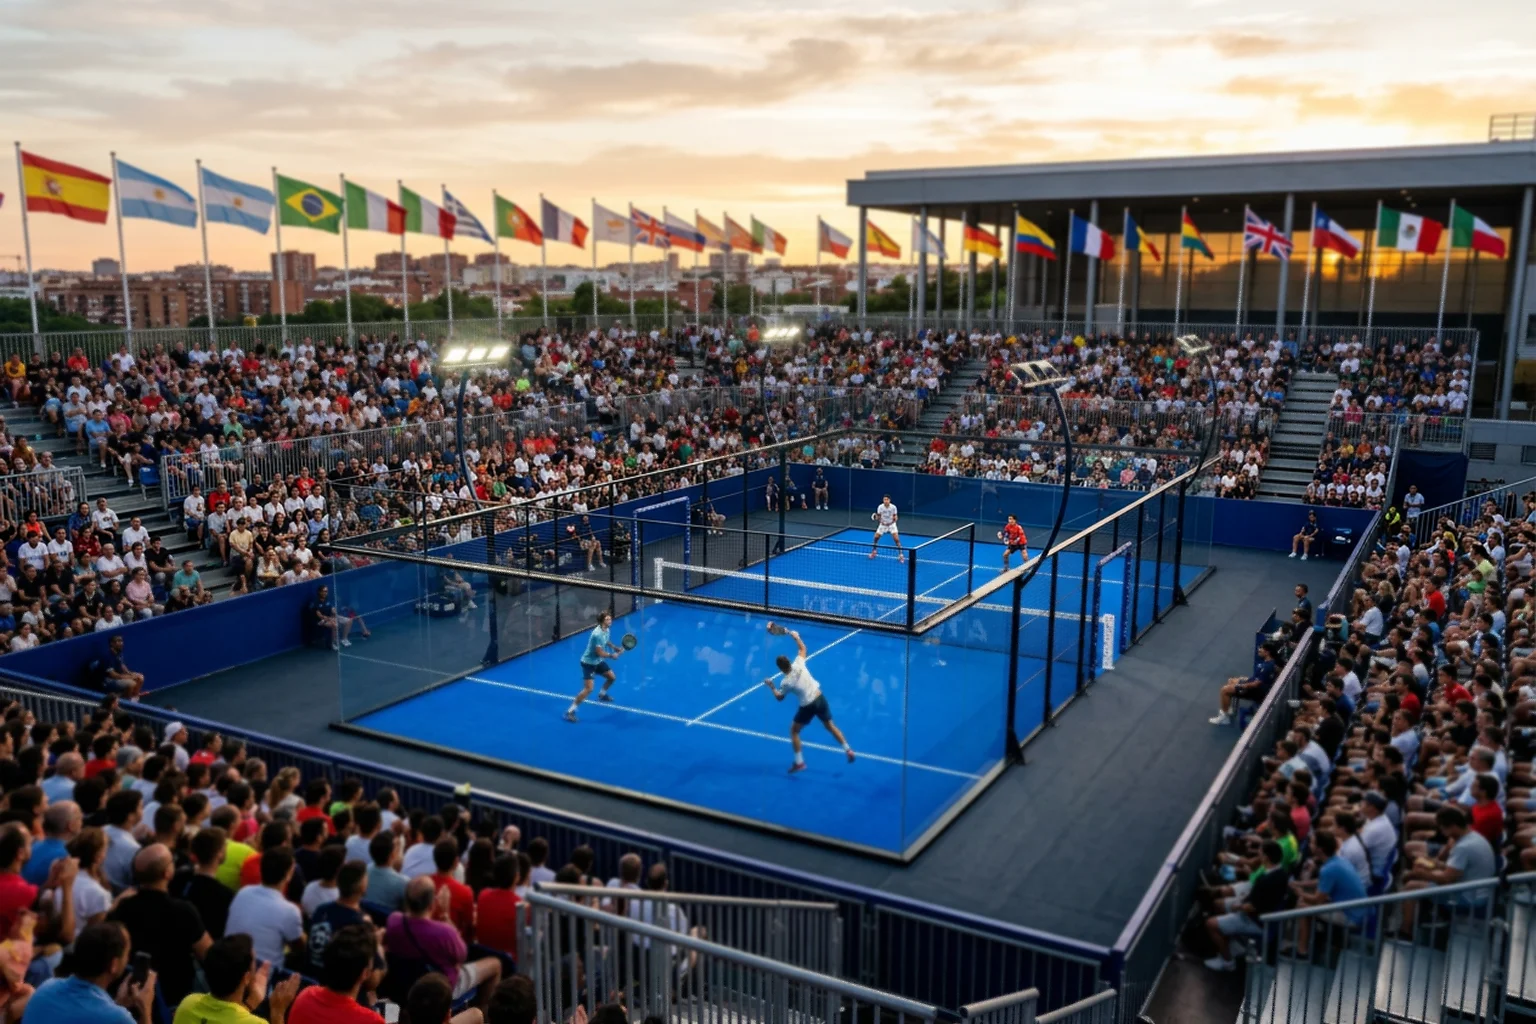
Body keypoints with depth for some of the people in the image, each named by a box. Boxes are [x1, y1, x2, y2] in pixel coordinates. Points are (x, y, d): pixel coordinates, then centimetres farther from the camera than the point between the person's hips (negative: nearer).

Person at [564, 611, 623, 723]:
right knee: (588, 688, -17)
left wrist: (616, 649, 7)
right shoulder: (597, 634, -30)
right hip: (588, 662, -9)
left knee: (612, 677, 19)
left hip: (597, 661, 9)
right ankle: (570, 711, -11)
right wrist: (611, 655, -13)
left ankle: (602, 695, 47)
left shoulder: (606, 630, -1)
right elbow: (600, 653, -28)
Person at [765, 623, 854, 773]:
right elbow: (802, 648, 8)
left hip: (808, 706, -5)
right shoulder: (798, 664, -11)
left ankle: (799, 763, 12)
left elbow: (779, 697, 1)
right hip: (820, 698, 5)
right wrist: (795, 636, 17)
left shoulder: (786, 682, -18)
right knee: (830, 726, 21)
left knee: (793, 731, 13)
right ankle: (848, 750, 21)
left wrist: (771, 686, 13)